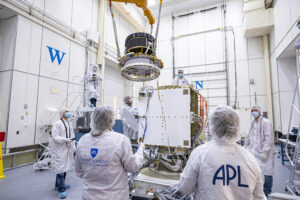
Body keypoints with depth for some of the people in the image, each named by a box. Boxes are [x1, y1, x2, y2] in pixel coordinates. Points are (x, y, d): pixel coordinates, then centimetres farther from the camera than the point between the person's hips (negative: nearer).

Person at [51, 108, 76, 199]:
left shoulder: (70, 124, 9)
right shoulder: (57, 124, -12)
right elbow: (55, 137, -17)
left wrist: (73, 147, 11)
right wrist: (66, 140, -26)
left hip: (68, 150, 7)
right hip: (60, 150, -7)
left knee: (65, 168, 17)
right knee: (60, 169, -2)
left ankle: (59, 185, 36)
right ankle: (61, 189, 10)